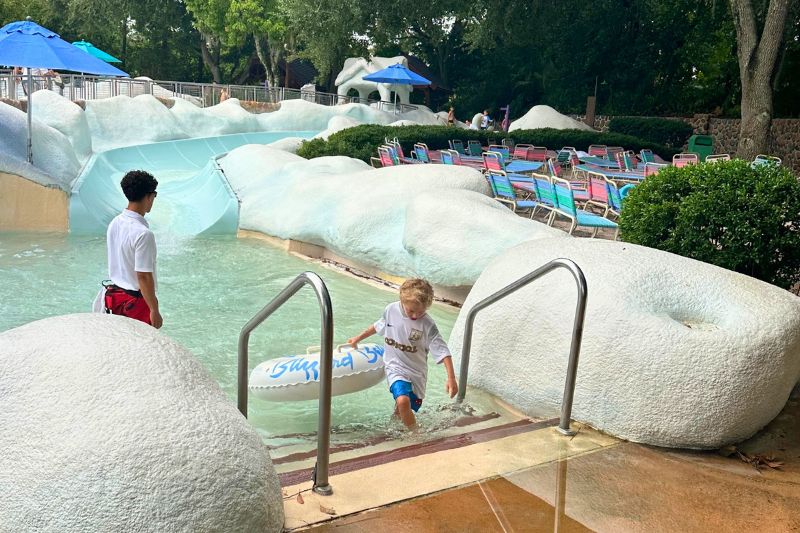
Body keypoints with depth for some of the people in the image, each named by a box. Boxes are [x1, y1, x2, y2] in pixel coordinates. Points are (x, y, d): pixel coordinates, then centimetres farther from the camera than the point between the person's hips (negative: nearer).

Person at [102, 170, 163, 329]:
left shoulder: (114, 223, 2)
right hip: (136, 301, -8)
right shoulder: (143, 233, -24)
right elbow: (143, 276, -23)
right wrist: (154, 311, -17)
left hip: (114, 294, 8)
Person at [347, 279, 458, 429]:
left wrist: (451, 378, -26)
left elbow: (443, 351, -18)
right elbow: (378, 326, 12)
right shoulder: (391, 310, -9)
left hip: (416, 372, 0)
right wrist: (358, 338, 24)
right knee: (403, 401, -26)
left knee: (402, 410, 7)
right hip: (395, 367, 0)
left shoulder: (428, 325, -17)